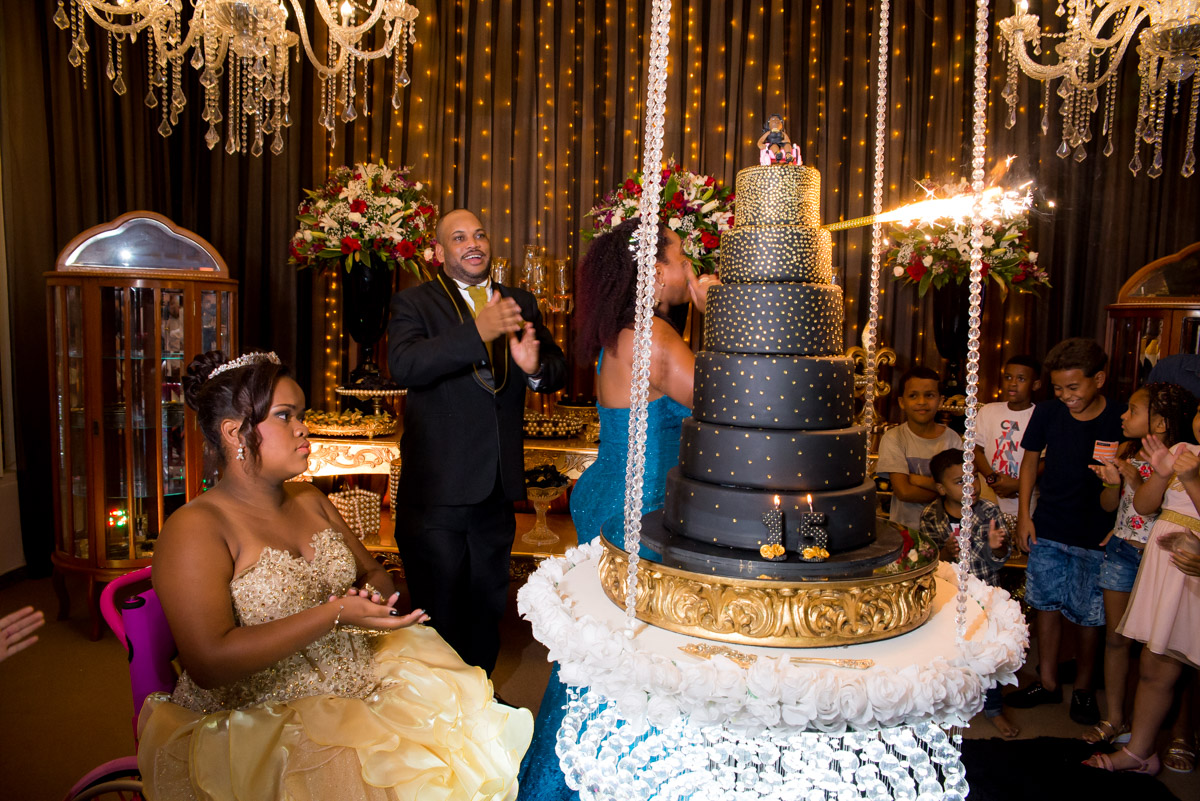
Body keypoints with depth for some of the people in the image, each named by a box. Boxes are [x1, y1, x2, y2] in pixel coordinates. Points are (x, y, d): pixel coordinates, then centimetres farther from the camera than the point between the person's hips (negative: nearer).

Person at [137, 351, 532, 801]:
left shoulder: (310, 501, 11)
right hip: (258, 726, -6)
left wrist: (372, 596, -4)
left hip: (361, 691, 7)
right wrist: (333, 615, -23)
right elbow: (209, 664, -22)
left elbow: (374, 573, 20)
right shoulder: (194, 530, -12)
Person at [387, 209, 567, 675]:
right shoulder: (414, 303, -5)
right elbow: (403, 365, -23)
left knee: (487, 608, 20)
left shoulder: (520, 303, 9)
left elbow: (557, 371, 5)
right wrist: (477, 333, -34)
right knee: (440, 611, 8)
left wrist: (535, 367, -20)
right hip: (436, 490, -4)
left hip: (497, 486, 5)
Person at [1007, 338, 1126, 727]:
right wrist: (1024, 515, 5)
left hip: (1097, 535, -2)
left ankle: (1083, 688, 28)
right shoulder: (1047, 413, -4)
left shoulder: (1121, 419, -11)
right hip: (1048, 530, 2)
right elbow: (1030, 460, 8)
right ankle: (1047, 683, 26)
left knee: (1090, 614, 8)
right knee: (1047, 604, 11)